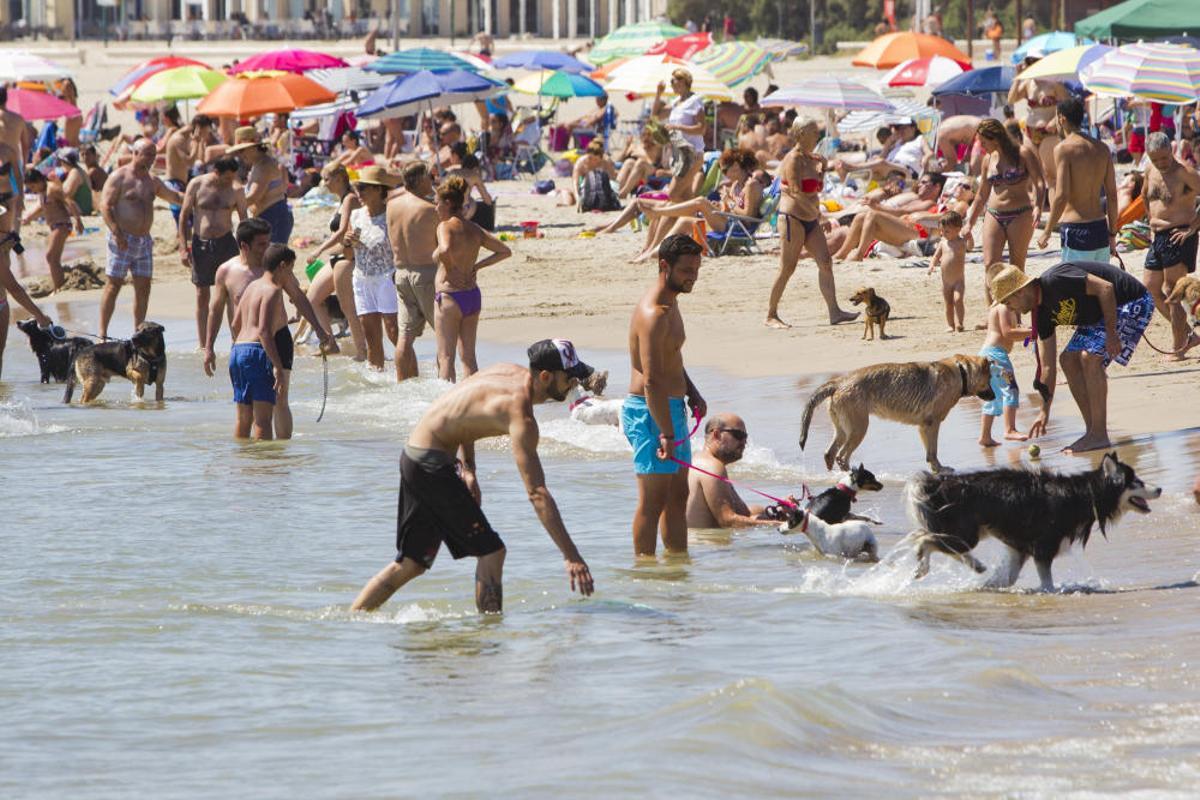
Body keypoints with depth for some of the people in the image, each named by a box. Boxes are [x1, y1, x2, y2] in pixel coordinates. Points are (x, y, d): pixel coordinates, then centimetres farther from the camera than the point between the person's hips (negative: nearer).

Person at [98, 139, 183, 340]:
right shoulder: (119, 177, -7)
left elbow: (173, 196, 28)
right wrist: (116, 233, -22)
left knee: (143, 287, 6)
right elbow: (105, 205, -13)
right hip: (123, 239, -7)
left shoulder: (152, 181, 15)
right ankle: (102, 334, -3)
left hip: (144, 240, 7)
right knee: (113, 285, -5)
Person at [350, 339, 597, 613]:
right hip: (431, 465, -10)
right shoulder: (520, 415, -23)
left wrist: (468, 468, 13)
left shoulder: (512, 373, 5)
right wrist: (571, 556, -28)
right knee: (491, 552, -7)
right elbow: (537, 493, -27)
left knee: (411, 564, 15)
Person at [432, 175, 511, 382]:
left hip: (449, 297, -7)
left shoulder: (446, 226, -12)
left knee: (445, 358, -1)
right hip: (473, 295, 7)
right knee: (468, 356, 13)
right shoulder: (475, 229, 8)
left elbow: (445, 250, -33)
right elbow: (505, 251, 13)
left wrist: (449, 270, -15)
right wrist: (477, 266, 9)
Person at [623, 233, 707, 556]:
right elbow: (651, 381, -26)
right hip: (649, 412, -11)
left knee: (678, 496, 15)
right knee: (653, 500, -8)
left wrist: (691, 392, 11)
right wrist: (666, 434, -28)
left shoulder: (669, 302, 12)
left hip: (672, 408, 11)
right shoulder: (654, 314, -21)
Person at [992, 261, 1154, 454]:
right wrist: (1045, 412, 9)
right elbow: (1047, 367, 8)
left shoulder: (1056, 280, -25)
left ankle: (1099, 435, -17)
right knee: (1069, 360, 4)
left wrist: (1111, 334, -26)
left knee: (1090, 357, -21)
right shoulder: (1043, 314, 3)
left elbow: (1105, 288, -27)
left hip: (1132, 302, -10)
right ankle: (1092, 431, 8)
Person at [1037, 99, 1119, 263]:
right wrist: (1112, 234, 17)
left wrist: (1047, 232, -6)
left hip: (1077, 231, -6)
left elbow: (1061, 196, -16)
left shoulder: (1064, 149, -10)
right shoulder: (1102, 149, 8)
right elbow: (1112, 195, 9)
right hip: (1100, 228, 7)